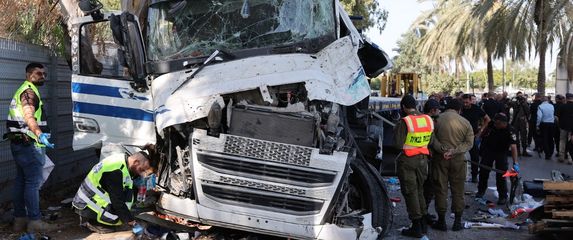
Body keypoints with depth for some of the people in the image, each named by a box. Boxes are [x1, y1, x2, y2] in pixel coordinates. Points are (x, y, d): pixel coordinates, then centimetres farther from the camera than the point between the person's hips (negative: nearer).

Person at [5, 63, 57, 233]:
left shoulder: (22, 90, 21)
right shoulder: (29, 91, -12)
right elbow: (28, 116, -29)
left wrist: (39, 135, 44)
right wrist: (40, 134, -45)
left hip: (18, 143, 11)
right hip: (29, 144, -11)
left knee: (21, 181, 12)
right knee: (33, 182, -8)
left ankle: (19, 219, 18)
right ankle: (34, 221, -6)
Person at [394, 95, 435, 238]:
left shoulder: (405, 122, -16)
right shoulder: (428, 119, 0)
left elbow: (399, 144, -16)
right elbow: (431, 141, 6)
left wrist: (396, 130, -1)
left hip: (408, 160, -6)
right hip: (423, 158, 6)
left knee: (410, 192, 3)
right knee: (419, 190, 18)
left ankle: (416, 227, 7)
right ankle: (423, 224, 25)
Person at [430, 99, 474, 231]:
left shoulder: (437, 119, -6)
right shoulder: (465, 123, -1)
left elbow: (432, 139, -13)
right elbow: (469, 143, -5)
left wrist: (442, 149, -15)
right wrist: (454, 151, -12)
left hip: (440, 158, -1)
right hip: (458, 159, 1)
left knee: (441, 189, 6)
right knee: (458, 190, 10)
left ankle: (441, 221, 12)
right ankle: (457, 221, 15)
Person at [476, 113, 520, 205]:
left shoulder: (510, 131, -29)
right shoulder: (491, 124, -19)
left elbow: (513, 147, -37)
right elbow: (484, 132, 5)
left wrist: (515, 163, -43)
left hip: (501, 153, -3)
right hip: (488, 150, 3)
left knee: (501, 175, -7)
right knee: (483, 171, 11)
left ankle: (503, 196, 8)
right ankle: (481, 191, 32)